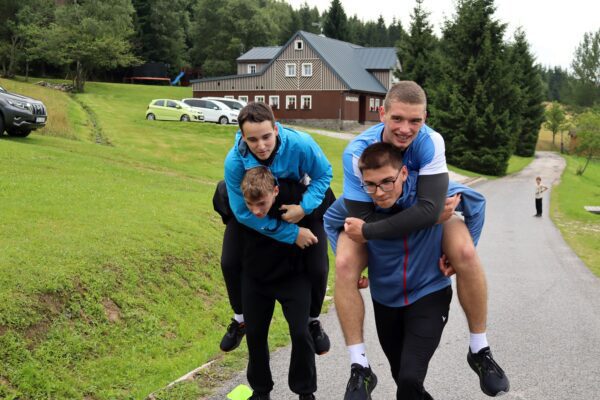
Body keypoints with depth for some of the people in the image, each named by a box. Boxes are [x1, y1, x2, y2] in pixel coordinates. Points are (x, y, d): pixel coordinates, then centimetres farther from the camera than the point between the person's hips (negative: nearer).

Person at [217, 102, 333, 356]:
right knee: (230, 262, -6)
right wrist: (292, 234, -28)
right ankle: (241, 318, 24)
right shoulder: (235, 161, -34)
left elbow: (324, 174, -16)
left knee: (317, 268, -10)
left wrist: (305, 207, -34)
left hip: (299, 204, 0)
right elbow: (244, 212, -25)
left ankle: (313, 320, 22)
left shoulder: (301, 144, -37)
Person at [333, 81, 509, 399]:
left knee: (466, 253, -26)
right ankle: (360, 368, -17)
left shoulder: (431, 142, -30)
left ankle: (480, 351, -5)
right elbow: (361, 217, -27)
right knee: (344, 264, -28)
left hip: (426, 215, 1)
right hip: (373, 216, 0)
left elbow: (429, 209, -37)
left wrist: (366, 231, -38)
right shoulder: (357, 152, -30)